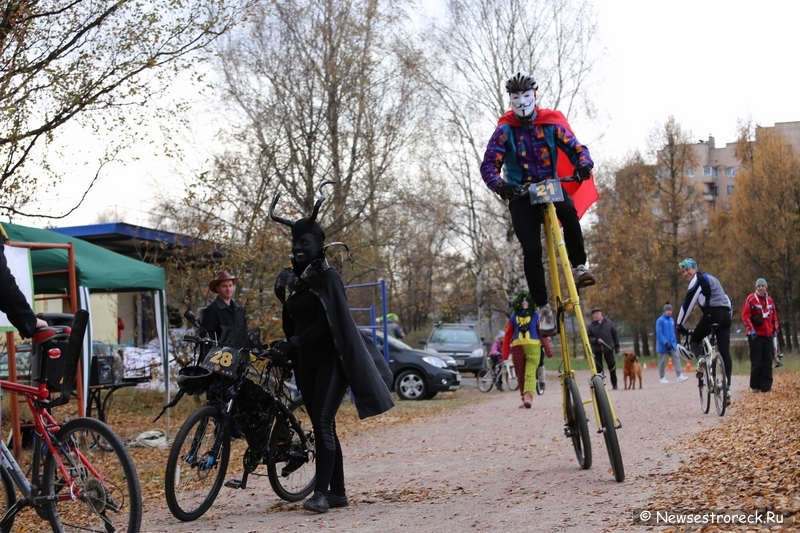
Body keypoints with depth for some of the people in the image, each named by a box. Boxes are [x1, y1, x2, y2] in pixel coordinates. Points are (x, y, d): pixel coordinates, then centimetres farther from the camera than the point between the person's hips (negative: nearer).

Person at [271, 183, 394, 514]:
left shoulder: (326, 276, -8)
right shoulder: (291, 280, 12)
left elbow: (329, 321, -18)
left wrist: (300, 340, -20)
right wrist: (289, 346, 8)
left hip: (330, 359, -7)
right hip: (306, 362, 7)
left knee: (322, 423, -17)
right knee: (321, 426, 8)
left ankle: (322, 492, -19)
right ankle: (338, 493, 14)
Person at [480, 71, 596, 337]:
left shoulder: (551, 123, 2)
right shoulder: (505, 130, -2)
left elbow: (576, 147, -2)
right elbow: (489, 164, -8)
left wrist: (583, 163, -26)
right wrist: (498, 184, -30)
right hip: (521, 194, -1)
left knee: (568, 210, -35)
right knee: (531, 249, -15)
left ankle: (580, 266, -22)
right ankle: (543, 307, -6)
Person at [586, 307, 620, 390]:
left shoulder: (608, 323, 5)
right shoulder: (590, 326, 2)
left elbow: (614, 334, 10)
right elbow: (588, 338, 0)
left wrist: (617, 346, 8)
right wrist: (596, 340, -18)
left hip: (609, 349, 0)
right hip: (597, 350, 0)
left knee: (612, 365, -3)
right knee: (599, 368, -2)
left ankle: (614, 384, 11)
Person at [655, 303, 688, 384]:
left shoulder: (672, 320, 11)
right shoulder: (660, 320, -10)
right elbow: (659, 333, -16)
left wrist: (675, 341, 15)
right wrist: (666, 343, -21)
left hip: (672, 344, 6)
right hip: (663, 345, -6)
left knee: (676, 357, -8)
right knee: (662, 361, 3)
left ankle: (680, 376, -13)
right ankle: (662, 378, 13)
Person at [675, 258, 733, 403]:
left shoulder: (697, 280, 0)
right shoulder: (708, 278, 28)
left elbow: (687, 304, -3)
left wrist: (679, 324, 4)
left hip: (712, 313, -8)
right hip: (725, 314, 8)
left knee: (694, 341, 12)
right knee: (725, 352, 1)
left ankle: (700, 358, -20)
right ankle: (727, 387, -6)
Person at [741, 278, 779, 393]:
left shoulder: (769, 300, 12)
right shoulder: (751, 299, -5)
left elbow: (774, 316, 18)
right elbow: (745, 315, -10)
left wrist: (775, 330, 13)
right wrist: (750, 329, -16)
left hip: (768, 335, 5)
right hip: (756, 335, -5)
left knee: (768, 361, 3)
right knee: (756, 362, -3)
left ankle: (766, 385, 8)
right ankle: (755, 386, 5)